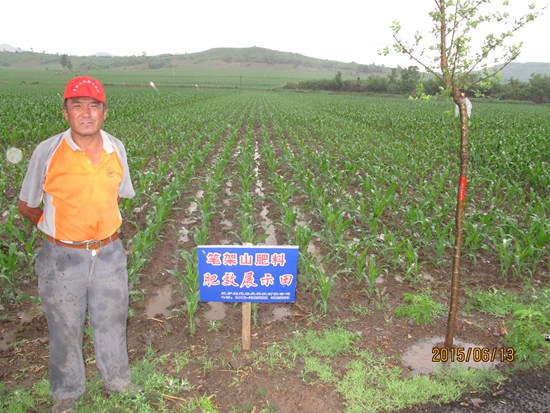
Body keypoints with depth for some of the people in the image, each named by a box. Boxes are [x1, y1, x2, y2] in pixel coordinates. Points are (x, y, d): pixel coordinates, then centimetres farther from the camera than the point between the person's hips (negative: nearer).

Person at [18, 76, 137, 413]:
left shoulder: (117, 149, -5)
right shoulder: (48, 152, -15)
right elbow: (27, 205, -1)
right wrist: (59, 229, 8)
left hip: (109, 255, 3)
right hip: (62, 258, -2)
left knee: (112, 321, 20)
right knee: (65, 328, 17)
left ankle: (118, 380, 46)